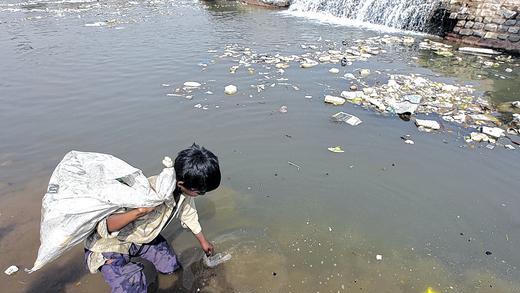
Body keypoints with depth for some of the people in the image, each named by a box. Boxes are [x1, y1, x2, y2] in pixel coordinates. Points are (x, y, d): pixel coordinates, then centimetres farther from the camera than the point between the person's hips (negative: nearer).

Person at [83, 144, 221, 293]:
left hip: (143, 236, 6)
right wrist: (140, 211, -53)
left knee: (172, 267, 10)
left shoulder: (186, 188, -19)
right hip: (110, 243, -6)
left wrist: (203, 241, 17)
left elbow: (189, 214, 2)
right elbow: (104, 228, -34)